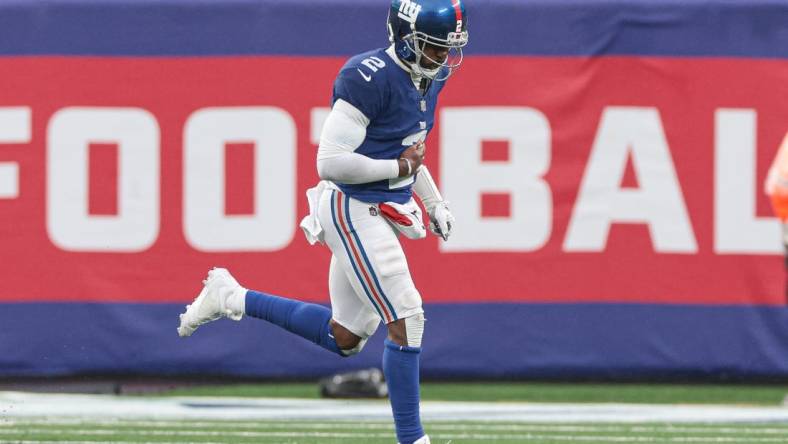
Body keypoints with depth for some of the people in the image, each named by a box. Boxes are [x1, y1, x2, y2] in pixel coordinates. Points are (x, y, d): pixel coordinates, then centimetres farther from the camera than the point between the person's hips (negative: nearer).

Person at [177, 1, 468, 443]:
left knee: (344, 339, 14)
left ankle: (233, 298, 26)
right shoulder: (370, 78, -21)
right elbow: (331, 162, -24)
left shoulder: (428, 78, 8)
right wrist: (399, 167, -17)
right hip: (354, 211, -10)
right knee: (407, 320, -12)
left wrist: (435, 203, 14)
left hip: (384, 214, 10)